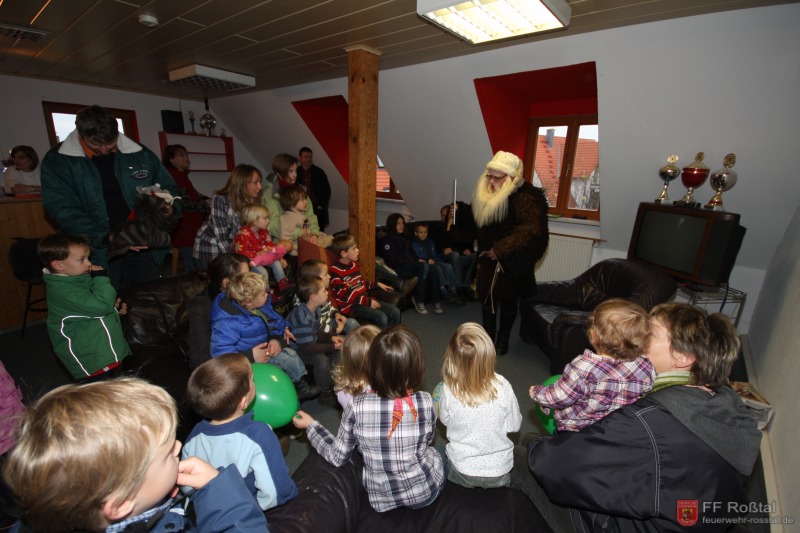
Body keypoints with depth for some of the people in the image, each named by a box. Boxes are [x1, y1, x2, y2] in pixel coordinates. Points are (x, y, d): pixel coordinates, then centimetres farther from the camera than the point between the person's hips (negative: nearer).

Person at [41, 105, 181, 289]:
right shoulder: (57, 161, -2)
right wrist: (108, 238, -24)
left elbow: (169, 188, 12)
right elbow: (65, 211, -9)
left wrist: (169, 208, -12)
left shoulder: (140, 154, 3)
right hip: (98, 252, -2)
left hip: (145, 247, 2)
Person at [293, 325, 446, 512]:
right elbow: (427, 440, -3)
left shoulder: (357, 407, -26)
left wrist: (311, 425, 3)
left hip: (381, 500, 1)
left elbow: (338, 457, -10)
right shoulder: (425, 403, -24)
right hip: (426, 491, -1)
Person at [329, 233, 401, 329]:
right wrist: (367, 301, -23)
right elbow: (344, 295, -21)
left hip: (365, 299, 8)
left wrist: (377, 284, 15)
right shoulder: (335, 271, -15)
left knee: (395, 312, -3)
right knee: (382, 318, -27)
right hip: (350, 306, -8)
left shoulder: (354, 264, 11)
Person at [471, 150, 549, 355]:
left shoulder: (525, 198, -23)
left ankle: (503, 338, 31)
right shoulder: (487, 195, 1)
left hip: (511, 262, -6)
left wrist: (501, 250, -30)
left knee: (508, 301, 11)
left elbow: (531, 231, -34)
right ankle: (488, 334, 35)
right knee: (486, 296, 15)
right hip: (488, 258, 6)